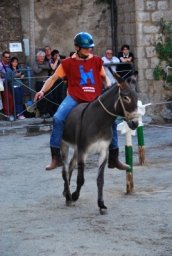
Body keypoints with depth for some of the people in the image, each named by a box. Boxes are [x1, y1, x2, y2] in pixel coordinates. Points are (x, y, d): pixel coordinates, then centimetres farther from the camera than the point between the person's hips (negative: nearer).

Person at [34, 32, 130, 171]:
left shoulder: (97, 61, 8)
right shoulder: (68, 63, 1)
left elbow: (104, 77, 21)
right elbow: (53, 78, 3)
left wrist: (109, 85, 0)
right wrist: (43, 91, -10)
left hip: (95, 99, 2)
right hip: (74, 98, -2)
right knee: (58, 118, -24)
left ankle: (114, 158, 11)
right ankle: (56, 157, -15)